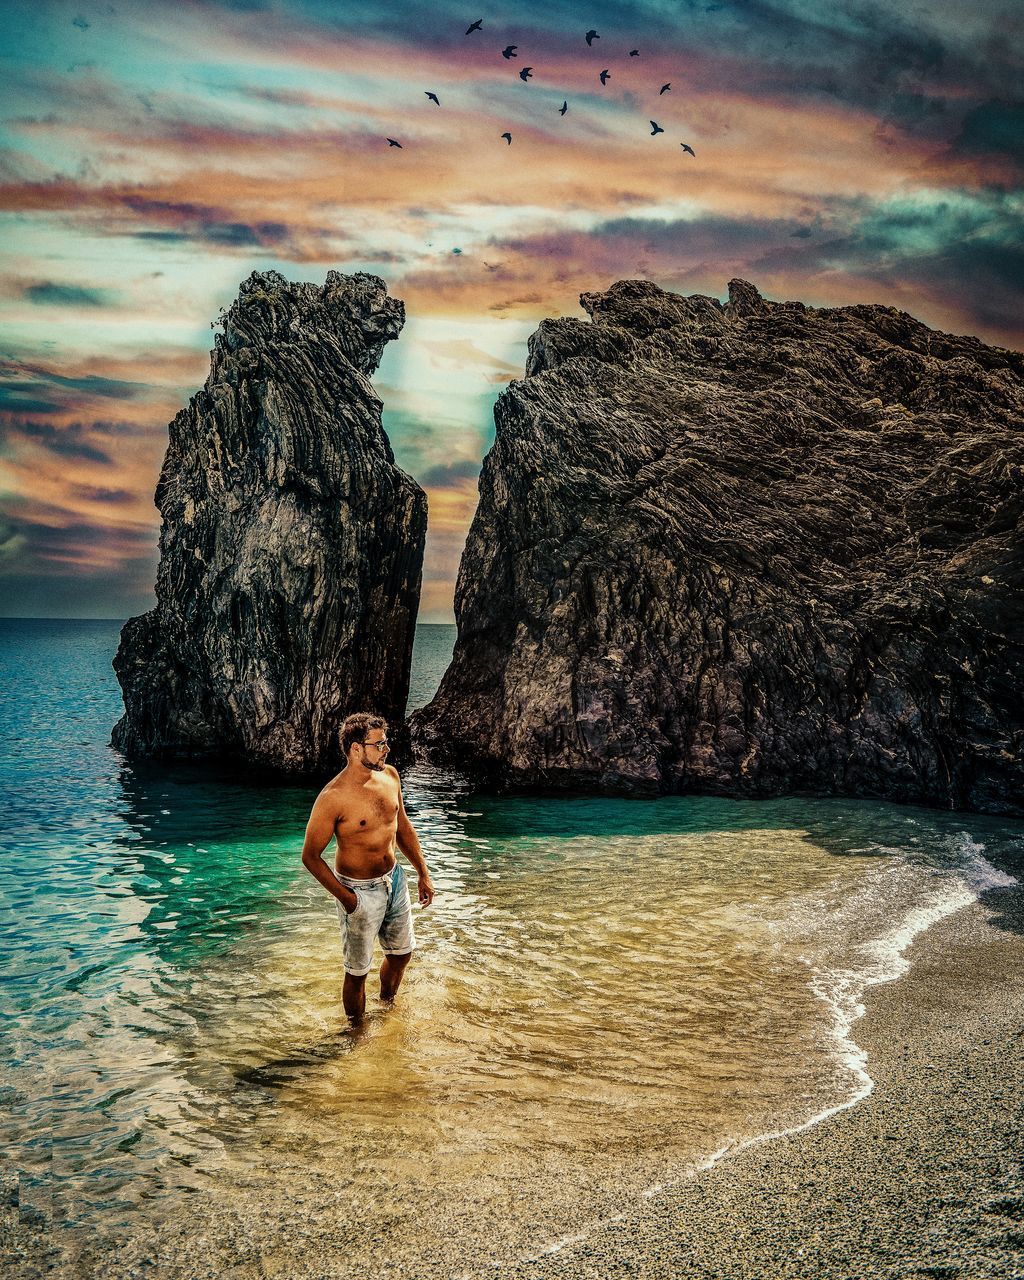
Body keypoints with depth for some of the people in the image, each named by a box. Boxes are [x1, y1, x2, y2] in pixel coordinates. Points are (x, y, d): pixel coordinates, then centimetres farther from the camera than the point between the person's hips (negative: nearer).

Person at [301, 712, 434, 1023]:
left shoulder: (390, 775, -5)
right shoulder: (333, 798, -25)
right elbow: (310, 856, -17)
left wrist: (423, 873, 12)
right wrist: (346, 898, -18)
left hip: (394, 878, 7)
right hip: (360, 891, -6)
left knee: (401, 952, 23)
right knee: (358, 971, 9)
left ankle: (386, 1007, 50)